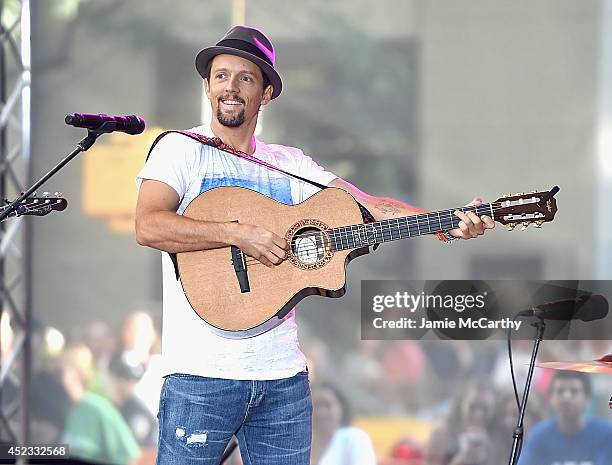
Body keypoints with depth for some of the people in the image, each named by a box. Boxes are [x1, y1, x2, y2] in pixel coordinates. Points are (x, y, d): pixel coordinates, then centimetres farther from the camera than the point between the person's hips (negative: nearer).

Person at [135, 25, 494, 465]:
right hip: (204, 375, -5)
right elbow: (148, 226, -15)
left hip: (283, 374, 5)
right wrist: (238, 234, -22)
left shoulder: (289, 163, 15)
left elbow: (371, 206, 9)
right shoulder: (181, 149, 1)